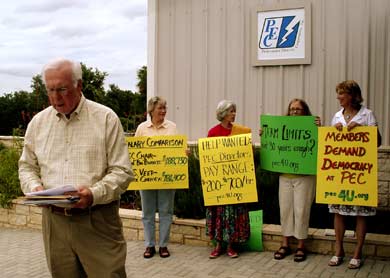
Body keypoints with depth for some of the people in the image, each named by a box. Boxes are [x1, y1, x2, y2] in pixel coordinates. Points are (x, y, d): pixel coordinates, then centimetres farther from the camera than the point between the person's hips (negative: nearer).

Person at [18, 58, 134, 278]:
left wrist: (94, 194, -21)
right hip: (54, 220, 4)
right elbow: (27, 166, 18)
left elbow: (123, 171, -5)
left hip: (98, 220, -3)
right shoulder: (38, 122, 10)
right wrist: (35, 187, -4)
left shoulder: (106, 118, -3)